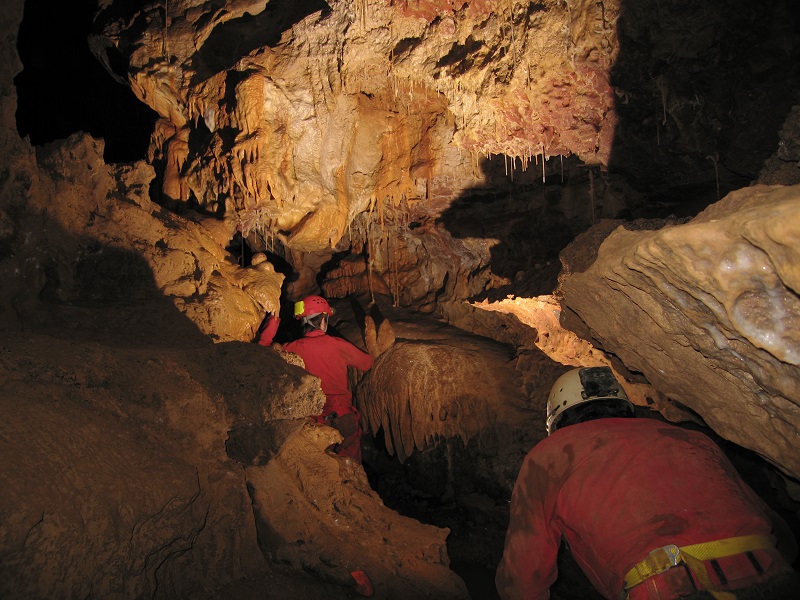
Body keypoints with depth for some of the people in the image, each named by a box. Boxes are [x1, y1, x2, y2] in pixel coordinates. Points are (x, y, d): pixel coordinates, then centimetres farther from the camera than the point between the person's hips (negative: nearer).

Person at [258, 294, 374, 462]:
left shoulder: (293, 349, -10)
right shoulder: (339, 345, -11)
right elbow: (367, 363, 4)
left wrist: (270, 328, 9)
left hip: (312, 420, 1)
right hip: (342, 416, -1)